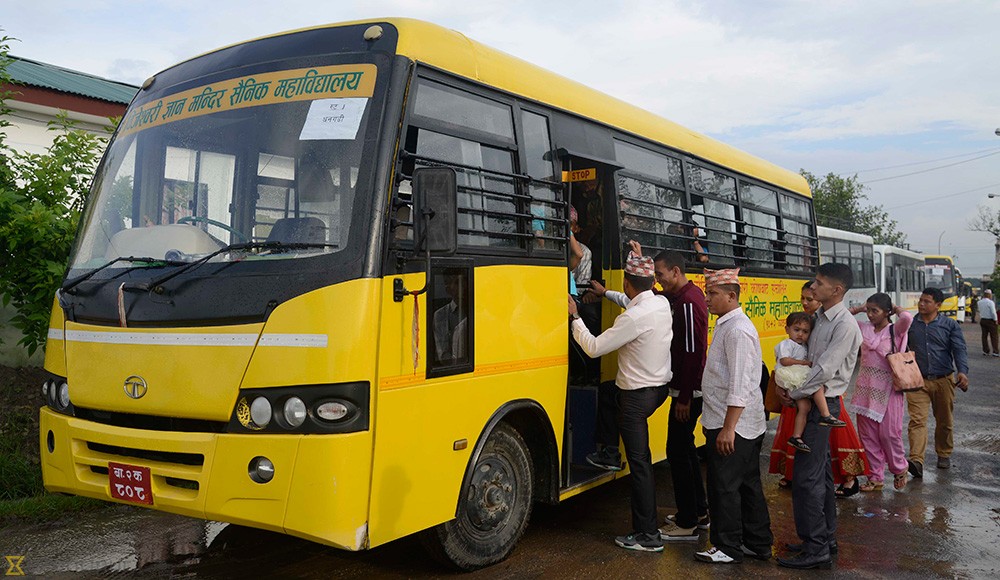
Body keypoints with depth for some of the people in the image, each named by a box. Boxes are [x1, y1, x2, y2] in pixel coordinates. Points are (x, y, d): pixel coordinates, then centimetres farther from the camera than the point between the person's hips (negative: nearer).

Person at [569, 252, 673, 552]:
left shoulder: (633, 318, -24)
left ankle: (648, 536, 6)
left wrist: (575, 317, -7)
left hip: (637, 397, -8)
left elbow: (593, 348, -19)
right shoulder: (662, 303, 1)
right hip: (660, 387, 8)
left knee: (640, 463, -1)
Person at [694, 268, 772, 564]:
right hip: (747, 426, 10)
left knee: (724, 486, 1)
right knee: (748, 484, 16)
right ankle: (758, 544, 26)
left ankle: (728, 548, 13)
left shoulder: (737, 330, -18)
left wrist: (728, 428, -24)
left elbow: (740, 384, -23)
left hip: (733, 426, -10)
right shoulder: (726, 325, 13)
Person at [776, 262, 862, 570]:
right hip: (812, 401, 9)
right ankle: (826, 536, 28)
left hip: (824, 403, -9)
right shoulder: (819, 317, 11)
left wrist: (794, 394, -12)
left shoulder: (845, 325, -17)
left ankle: (815, 548, -1)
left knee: (806, 476, -8)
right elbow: (807, 358, 15)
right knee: (821, 472, 16)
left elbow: (825, 370, -21)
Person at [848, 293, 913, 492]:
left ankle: (899, 469, 26)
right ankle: (875, 477, 18)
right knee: (867, 435, 7)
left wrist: (896, 308, -9)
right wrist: (860, 308, 6)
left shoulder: (895, 330, -7)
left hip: (887, 389, -5)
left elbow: (907, 318, -28)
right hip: (865, 388, 5)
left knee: (889, 433, 0)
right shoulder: (864, 328, 6)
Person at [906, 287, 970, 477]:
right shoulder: (910, 325, 7)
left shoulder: (950, 325, 4)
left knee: (944, 421, 14)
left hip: (943, 381, 1)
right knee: (917, 420, -14)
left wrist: (963, 372, -22)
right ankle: (916, 461, -23)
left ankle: (944, 454, 35)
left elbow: (960, 350, -6)